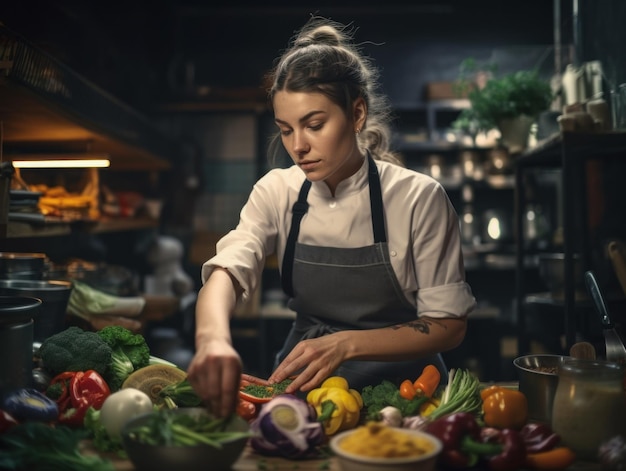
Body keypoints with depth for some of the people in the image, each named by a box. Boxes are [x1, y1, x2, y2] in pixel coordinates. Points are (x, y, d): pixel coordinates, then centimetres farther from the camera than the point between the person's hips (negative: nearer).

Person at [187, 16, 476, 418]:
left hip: (398, 383, -3)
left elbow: (449, 324, -11)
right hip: (304, 383, 3)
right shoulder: (277, 192, -4)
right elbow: (228, 270, -19)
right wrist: (213, 337, -42)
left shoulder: (418, 197, -13)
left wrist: (348, 344, -25)